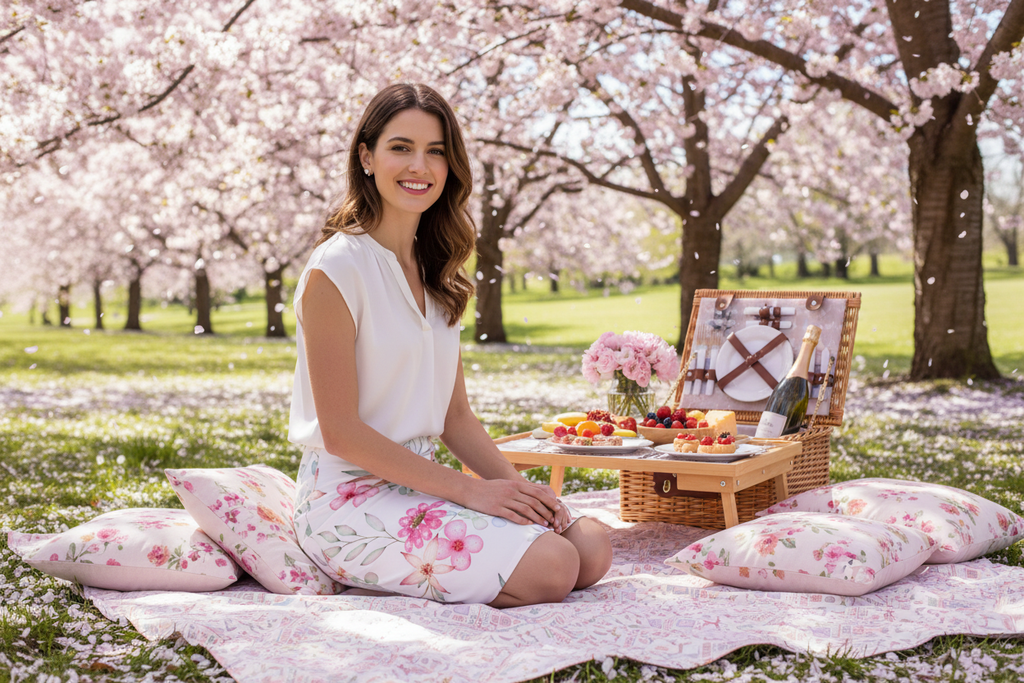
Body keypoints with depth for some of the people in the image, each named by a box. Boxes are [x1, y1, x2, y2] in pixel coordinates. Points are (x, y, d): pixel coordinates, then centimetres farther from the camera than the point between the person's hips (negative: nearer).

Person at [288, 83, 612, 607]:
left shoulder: (436, 273, 13)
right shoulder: (335, 270, -13)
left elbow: (455, 415, 13)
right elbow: (341, 433, -16)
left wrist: (518, 486, -3)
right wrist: (468, 490, -16)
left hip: (420, 482, 8)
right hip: (349, 500, -8)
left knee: (592, 547, -8)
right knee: (550, 566, -22)